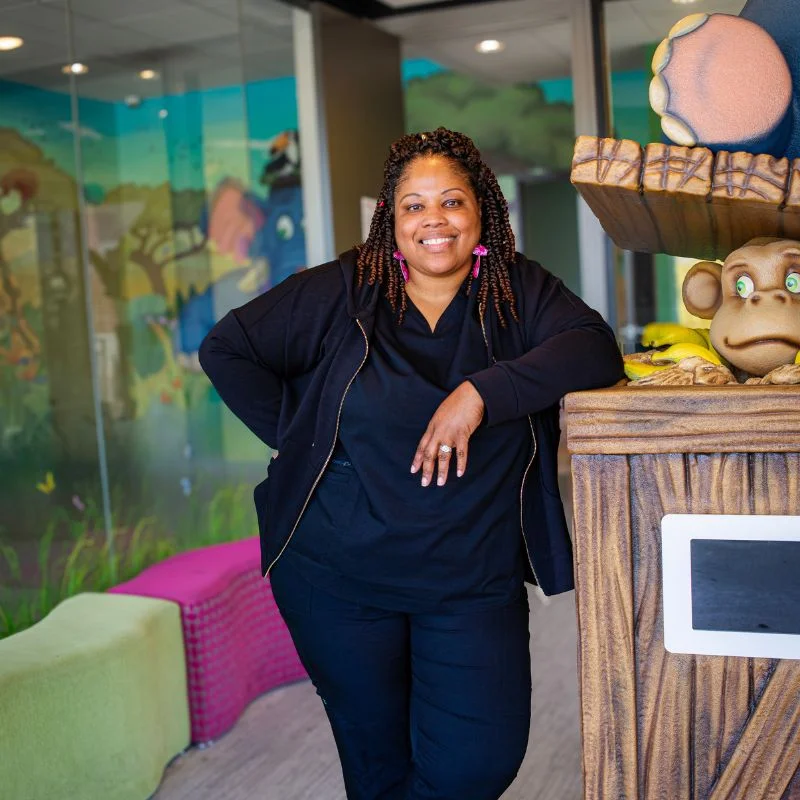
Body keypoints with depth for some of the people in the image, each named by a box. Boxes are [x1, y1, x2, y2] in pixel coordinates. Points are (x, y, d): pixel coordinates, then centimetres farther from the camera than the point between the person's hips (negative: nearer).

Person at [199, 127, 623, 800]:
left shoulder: (519, 293, 1)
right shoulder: (341, 293, -1)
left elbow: (596, 349, -15)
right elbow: (226, 349, 4)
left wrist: (482, 393, -24)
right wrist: (295, 436, -3)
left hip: (475, 581, 1)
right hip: (338, 577, 0)